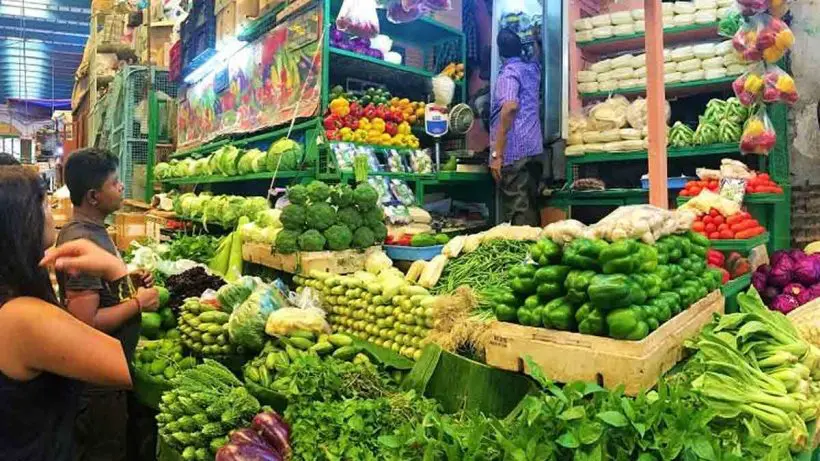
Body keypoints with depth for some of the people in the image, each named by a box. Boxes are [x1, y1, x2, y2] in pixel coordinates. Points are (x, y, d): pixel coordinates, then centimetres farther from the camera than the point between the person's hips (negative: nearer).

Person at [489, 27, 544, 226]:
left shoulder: (509, 72, -5)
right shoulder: (532, 68, 17)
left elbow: (510, 108, -20)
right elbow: (537, 56, 43)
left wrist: (496, 153, -21)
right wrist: (535, 41, 64)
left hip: (514, 152, -8)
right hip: (534, 150, 8)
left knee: (517, 214, -10)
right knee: (530, 208, 10)